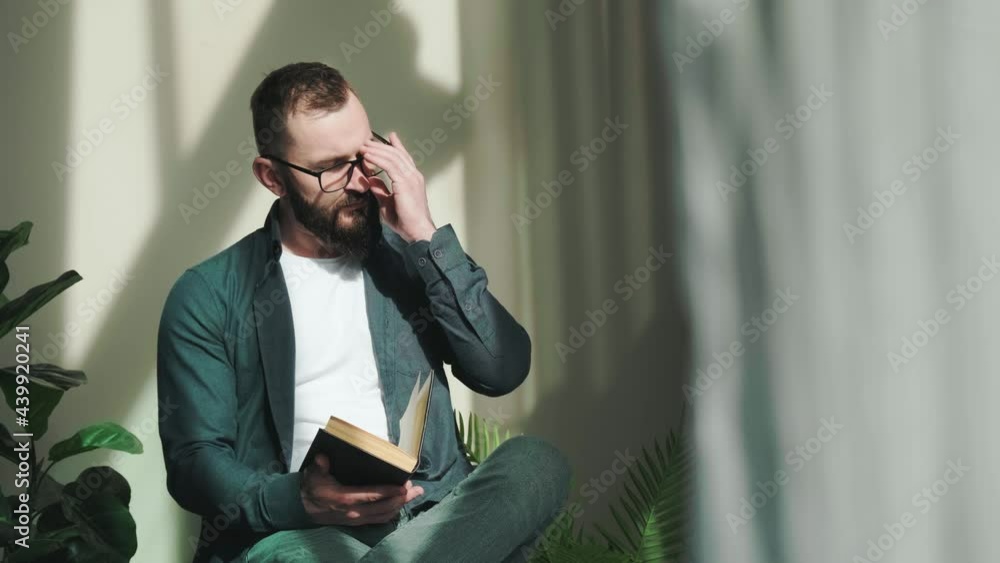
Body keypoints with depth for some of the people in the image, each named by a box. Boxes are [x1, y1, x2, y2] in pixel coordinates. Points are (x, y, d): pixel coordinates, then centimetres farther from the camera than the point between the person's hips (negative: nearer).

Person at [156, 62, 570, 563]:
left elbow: (504, 370, 4)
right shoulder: (208, 296, 8)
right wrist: (300, 499, -18)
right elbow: (194, 461, 2)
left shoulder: (407, 257, 17)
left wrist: (427, 237, -1)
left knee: (536, 463, -29)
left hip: (430, 519, 5)